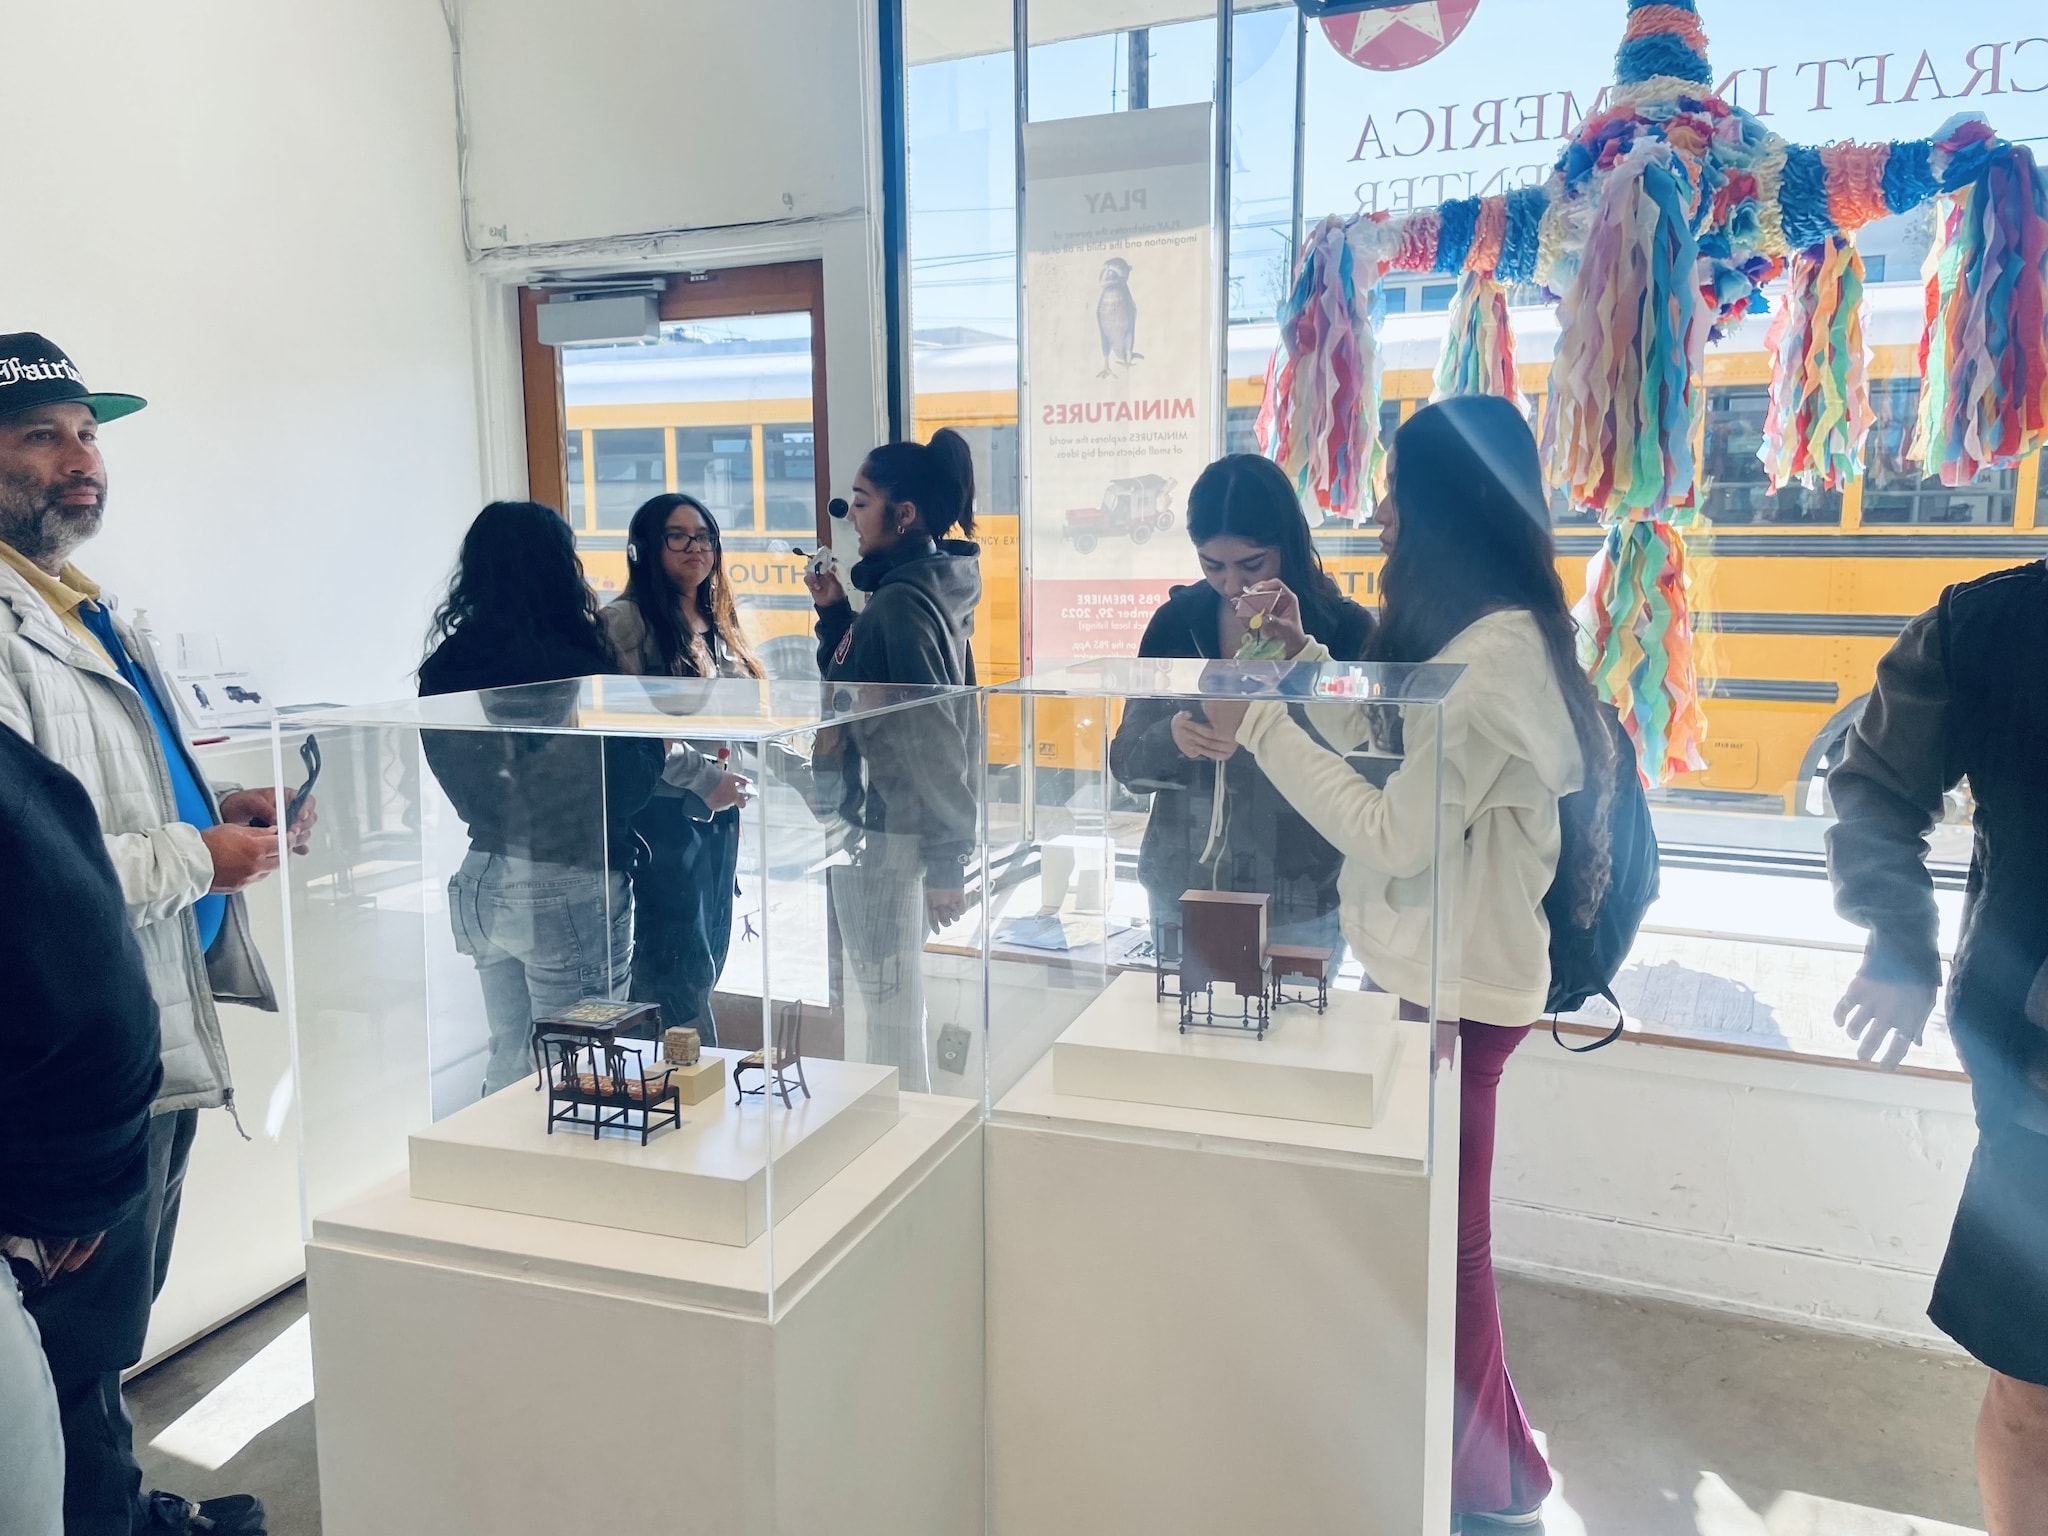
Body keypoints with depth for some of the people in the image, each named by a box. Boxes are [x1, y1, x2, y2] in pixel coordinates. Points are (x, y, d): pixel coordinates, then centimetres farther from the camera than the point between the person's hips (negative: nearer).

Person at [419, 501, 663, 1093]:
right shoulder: (574, 666, -17)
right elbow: (626, 788, -13)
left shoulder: (447, 664, 2)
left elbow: (456, 778, 11)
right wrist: (654, 741, 3)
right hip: (567, 888, -7)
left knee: (508, 1060, 18)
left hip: (480, 882, 7)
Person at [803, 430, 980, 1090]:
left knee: (887, 1012, 1)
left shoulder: (901, 603, -20)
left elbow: (932, 739, -23)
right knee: (892, 1007, 20)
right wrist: (834, 612, 8)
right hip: (888, 831, 11)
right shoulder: (925, 585, 10)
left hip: (882, 836, -11)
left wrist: (947, 861, -22)